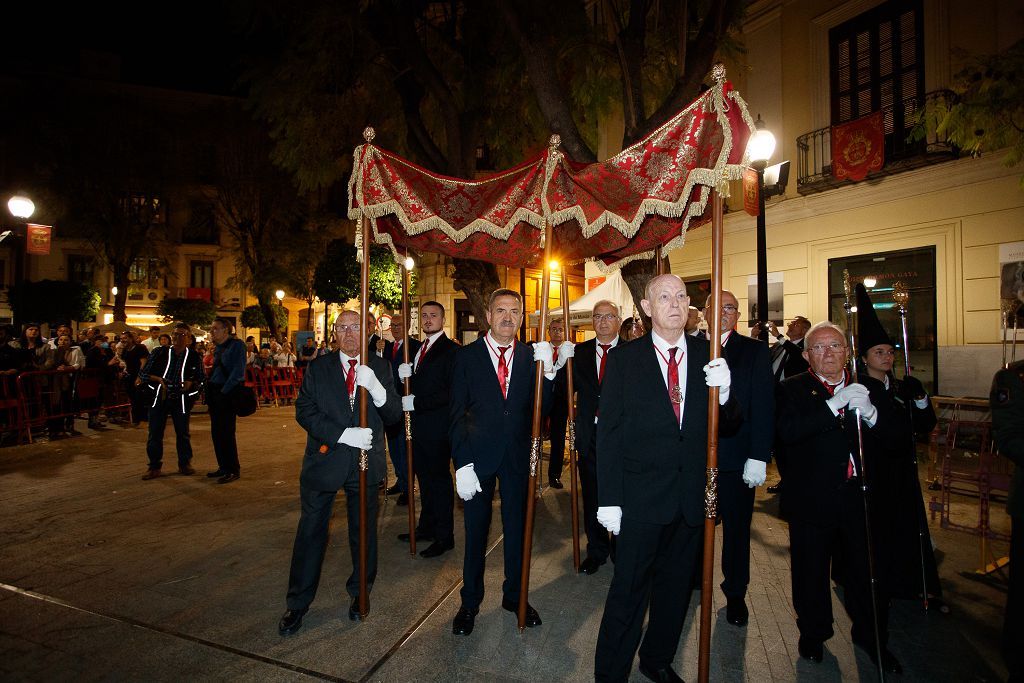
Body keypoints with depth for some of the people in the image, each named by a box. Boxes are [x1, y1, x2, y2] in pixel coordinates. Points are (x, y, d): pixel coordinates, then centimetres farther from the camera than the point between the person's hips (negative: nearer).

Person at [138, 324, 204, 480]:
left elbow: (201, 379, 8)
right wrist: (158, 379, -13)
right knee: (155, 433, 3)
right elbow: (143, 373, 6)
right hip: (159, 398, 0)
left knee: (182, 433, 8)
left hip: (181, 400, 0)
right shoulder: (159, 352, 4)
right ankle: (155, 467, 16)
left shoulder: (194, 357, 3)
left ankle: (184, 464, 22)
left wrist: (191, 383, -13)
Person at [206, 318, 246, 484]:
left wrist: (224, 391, -18)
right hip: (214, 393, 8)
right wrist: (210, 391, 9)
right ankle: (223, 467, 23)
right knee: (216, 432, 11)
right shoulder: (218, 348, 14)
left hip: (227, 394, -8)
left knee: (226, 433, -5)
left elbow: (238, 372, -17)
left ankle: (233, 470, 5)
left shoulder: (236, 345, -10)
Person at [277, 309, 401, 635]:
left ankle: (360, 591, 36)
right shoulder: (317, 368, 1)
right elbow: (304, 411, -8)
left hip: (365, 462, 1)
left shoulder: (379, 367, 0)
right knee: (311, 531, 9)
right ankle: (298, 602, 28)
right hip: (325, 459, 0)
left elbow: (394, 413, -7)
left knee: (364, 530, 14)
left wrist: (375, 387, -27)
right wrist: (343, 434, -21)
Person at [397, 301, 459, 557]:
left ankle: (444, 536, 15)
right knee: (425, 478, 17)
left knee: (439, 478, 2)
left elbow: (452, 392, -20)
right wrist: (405, 375, -8)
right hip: (418, 424, 8)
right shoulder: (418, 348, 15)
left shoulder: (451, 350, -13)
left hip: (437, 427, -8)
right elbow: (415, 385, 15)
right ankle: (426, 527, 32)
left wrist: (416, 403, -20)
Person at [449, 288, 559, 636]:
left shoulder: (530, 356, 1)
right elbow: (457, 413, -6)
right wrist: (462, 462, -12)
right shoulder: (467, 356, -5)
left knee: (517, 528, 16)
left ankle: (515, 595, 38)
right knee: (476, 530, 13)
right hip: (478, 455, -2)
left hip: (518, 457, 2)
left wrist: (548, 372, -21)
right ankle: (470, 601, 34)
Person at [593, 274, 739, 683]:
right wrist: (609, 500, -8)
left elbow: (728, 427, 4)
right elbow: (608, 434, -5)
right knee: (628, 590, 5)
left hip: (693, 496, 4)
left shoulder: (708, 356, 3)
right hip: (642, 496, -3)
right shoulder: (623, 360, -5)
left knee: (675, 586, 20)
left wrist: (723, 393, -18)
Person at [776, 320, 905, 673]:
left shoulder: (865, 388, 7)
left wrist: (871, 414, -20)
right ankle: (813, 634, 35)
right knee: (811, 572, 12)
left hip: (859, 497, 3)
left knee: (865, 570, 13)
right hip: (812, 498, -2)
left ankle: (872, 637, 37)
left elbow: (901, 433, -1)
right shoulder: (793, 389, -5)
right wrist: (835, 404, -26)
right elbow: (787, 430, -22)